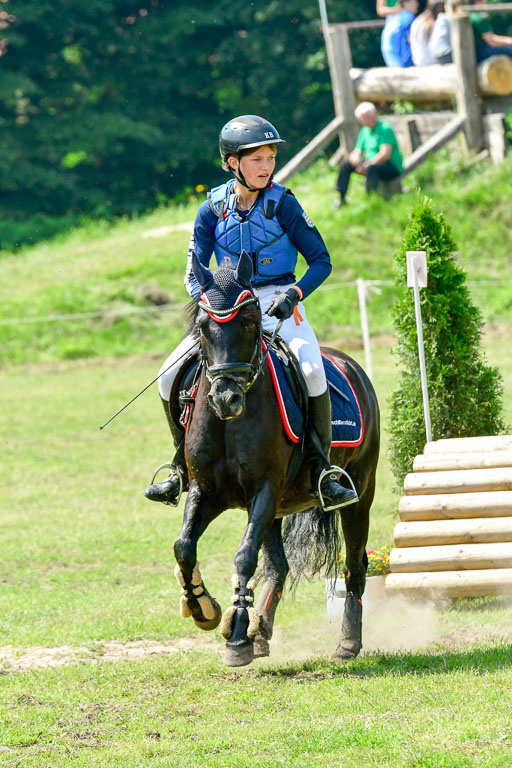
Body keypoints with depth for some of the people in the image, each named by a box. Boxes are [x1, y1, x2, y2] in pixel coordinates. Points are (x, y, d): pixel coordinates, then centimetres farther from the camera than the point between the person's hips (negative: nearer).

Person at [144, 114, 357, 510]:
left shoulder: (282, 204, -6)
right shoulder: (213, 209, 0)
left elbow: (321, 261, -5)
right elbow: (194, 272, 2)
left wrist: (294, 295, -22)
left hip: (279, 304, -3)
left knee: (311, 369, -31)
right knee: (171, 375, -12)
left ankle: (321, 469, -18)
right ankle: (183, 466, 8)